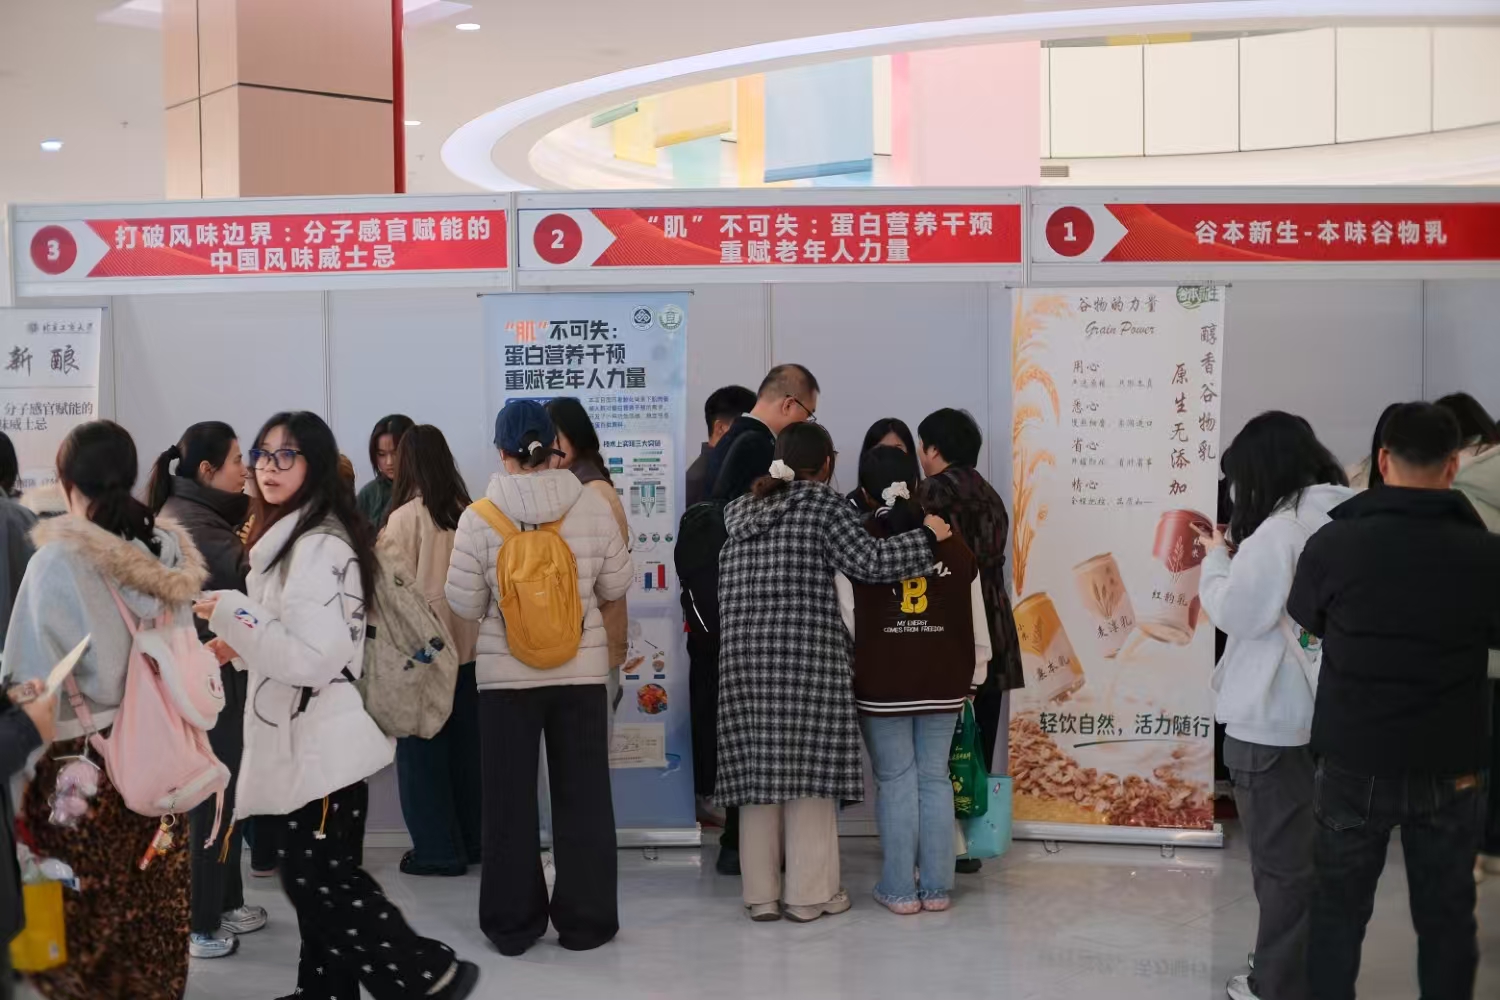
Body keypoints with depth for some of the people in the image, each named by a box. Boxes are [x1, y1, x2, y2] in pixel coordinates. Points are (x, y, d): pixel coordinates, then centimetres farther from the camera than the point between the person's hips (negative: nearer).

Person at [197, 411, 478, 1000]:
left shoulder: (318, 545, -19)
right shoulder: (292, 536, 14)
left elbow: (314, 657, -25)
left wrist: (230, 612, -20)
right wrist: (242, 646, 14)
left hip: (318, 742, -10)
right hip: (305, 739, 10)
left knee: (320, 881, -5)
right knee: (320, 878, 16)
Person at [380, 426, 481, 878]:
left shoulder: (405, 517, -13)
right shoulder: (466, 513, 0)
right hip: (464, 645, 5)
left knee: (423, 750, 5)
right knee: (465, 746, 13)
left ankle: (437, 849, 9)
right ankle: (472, 840, 22)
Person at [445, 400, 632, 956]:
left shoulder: (478, 517, -10)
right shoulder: (592, 506, -8)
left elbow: (465, 606, -4)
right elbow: (616, 587, 3)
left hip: (505, 674, -1)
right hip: (582, 670, 1)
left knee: (510, 801, 11)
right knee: (582, 798, 11)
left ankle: (513, 925, 19)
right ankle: (585, 922, 18)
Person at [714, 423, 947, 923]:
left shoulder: (739, 511, 16)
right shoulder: (821, 503, -2)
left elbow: (726, 595, 15)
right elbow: (868, 561, -9)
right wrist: (927, 536, 2)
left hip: (743, 660, 5)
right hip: (807, 656, -5)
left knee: (757, 769, 8)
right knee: (809, 769, 2)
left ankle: (760, 893, 13)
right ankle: (809, 893, 6)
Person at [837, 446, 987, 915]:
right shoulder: (951, 541, 2)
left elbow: (846, 620, -7)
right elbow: (975, 616, 7)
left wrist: (847, 675, 3)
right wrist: (974, 673, 17)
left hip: (882, 684, -3)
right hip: (943, 683, 3)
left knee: (896, 780, 4)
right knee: (935, 778, 9)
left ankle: (900, 889, 8)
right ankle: (936, 886, 14)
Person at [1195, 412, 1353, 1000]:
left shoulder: (1280, 531, -19)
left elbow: (1236, 613, -14)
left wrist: (1216, 559, 1)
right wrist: (1237, 556, 8)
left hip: (1273, 722, -8)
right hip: (1324, 713, 8)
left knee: (1280, 860, 4)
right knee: (1310, 855, 18)